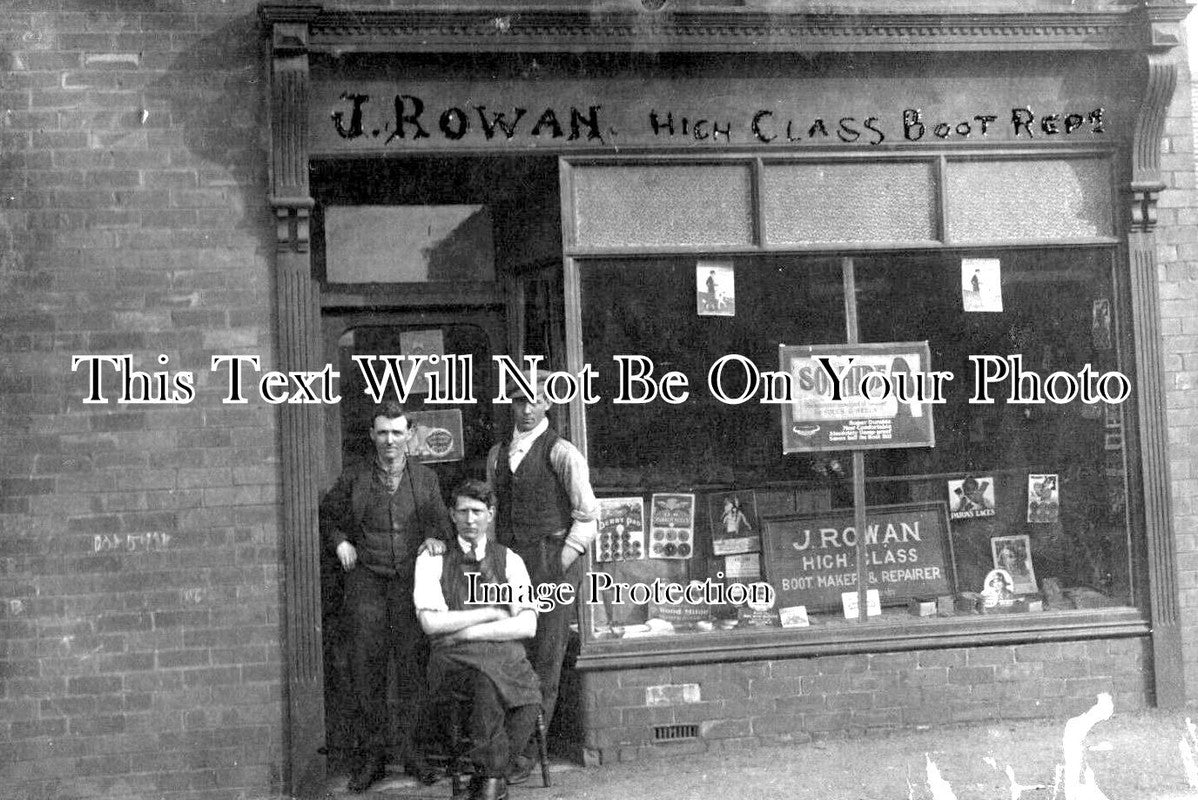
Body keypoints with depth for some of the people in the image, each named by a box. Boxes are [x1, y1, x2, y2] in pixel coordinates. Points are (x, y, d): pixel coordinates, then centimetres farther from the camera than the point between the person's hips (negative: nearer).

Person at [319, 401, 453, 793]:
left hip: (413, 581, 0)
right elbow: (327, 515, 23)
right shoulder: (354, 478, 8)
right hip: (366, 581, 0)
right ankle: (372, 755, 8)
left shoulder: (425, 478, 9)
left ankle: (413, 750, 9)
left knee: (413, 667, -2)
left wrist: (436, 538, -3)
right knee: (366, 668, -1)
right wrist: (340, 541, 6)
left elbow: (441, 523, 18)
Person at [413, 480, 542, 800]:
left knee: (529, 700, -30)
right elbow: (431, 622, -4)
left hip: (505, 655, 2)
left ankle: (484, 774, -7)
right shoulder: (432, 560, 10)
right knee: (487, 676, -36)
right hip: (453, 660, -2)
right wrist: (492, 613, -4)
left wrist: (467, 631, -9)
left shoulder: (509, 560, 14)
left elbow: (527, 626, 1)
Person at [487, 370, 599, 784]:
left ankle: (527, 753, 4)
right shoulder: (497, 454, 13)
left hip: (554, 562, -5)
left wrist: (561, 564, -9)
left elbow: (587, 517, -5)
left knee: (545, 660, -2)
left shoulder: (562, 453, -4)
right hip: (508, 563, 5)